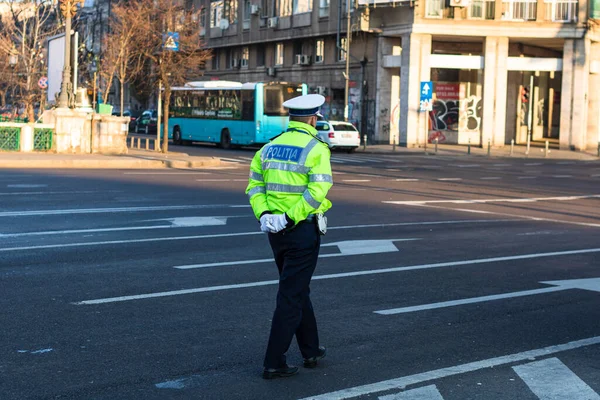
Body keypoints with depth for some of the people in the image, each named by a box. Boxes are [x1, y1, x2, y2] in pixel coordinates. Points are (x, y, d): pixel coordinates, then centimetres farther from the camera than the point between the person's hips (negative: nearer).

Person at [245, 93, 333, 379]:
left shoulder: (270, 147, 9)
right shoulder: (316, 148, -10)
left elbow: (254, 186, 2)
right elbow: (317, 190, -21)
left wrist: (263, 214, -7)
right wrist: (291, 218, -20)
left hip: (275, 230, 6)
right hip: (303, 229, -6)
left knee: (299, 290, 20)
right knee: (291, 296, -2)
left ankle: (311, 351, 32)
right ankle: (274, 363, -1)